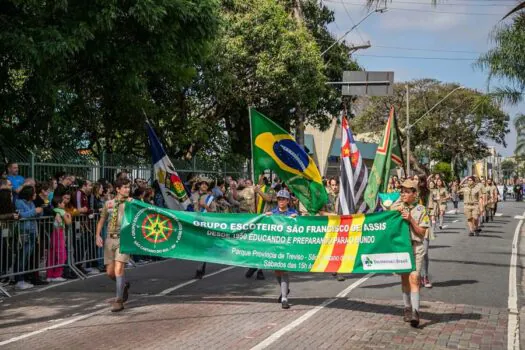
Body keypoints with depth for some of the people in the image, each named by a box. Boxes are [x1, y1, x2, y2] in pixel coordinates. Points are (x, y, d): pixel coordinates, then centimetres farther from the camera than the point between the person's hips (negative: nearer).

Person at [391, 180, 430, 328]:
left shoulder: (420, 210, 0)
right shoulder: (396, 207, 6)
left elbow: (422, 232, -2)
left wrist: (411, 219, -14)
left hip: (416, 247, -3)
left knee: (414, 278, -14)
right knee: (404, 279, 11)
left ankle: (415, 312, -17)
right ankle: (407, 307, 24)